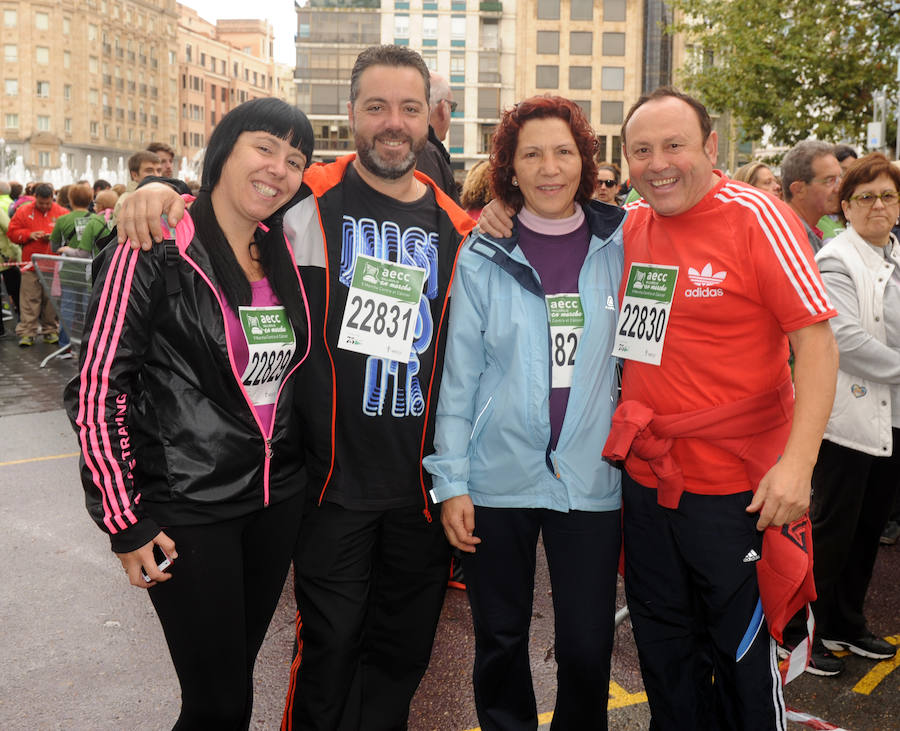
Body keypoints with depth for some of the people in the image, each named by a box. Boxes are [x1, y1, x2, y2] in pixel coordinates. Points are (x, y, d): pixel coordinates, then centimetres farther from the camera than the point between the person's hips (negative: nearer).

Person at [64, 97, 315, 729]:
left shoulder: (285, 256, 7)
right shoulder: (155, 251, -13)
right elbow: (98, 390, -12)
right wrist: (124, 521, -12)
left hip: (278, 499, 6)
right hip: (187, 507, -6)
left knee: (237, 670, 18)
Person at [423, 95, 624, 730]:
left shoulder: (619, 247, 2)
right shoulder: (483, 259, 0)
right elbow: (459, 374, 0)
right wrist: (451, 481, -4)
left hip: (592, 478, 1)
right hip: (500, 478, 0)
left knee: (588, 647, 7)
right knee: (501, 641, 12)